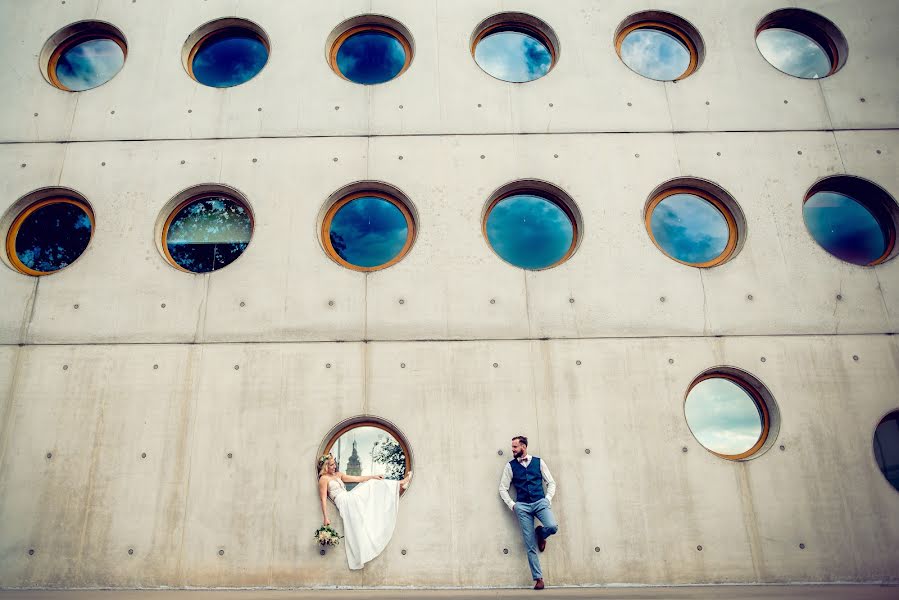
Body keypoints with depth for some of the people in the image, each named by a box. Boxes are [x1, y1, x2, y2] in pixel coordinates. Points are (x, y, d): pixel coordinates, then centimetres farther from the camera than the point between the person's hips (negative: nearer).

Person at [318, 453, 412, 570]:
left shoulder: (338, 474, 19)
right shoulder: (324, 479, -5)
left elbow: (356, 479, 15)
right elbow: (323, 499, -11)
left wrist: (373, 476, 6)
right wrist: (326, 518, -17)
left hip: (350, 498, 7)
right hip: (344, 502, -7)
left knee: (372, 484, 4)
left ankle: (401, 483, 2)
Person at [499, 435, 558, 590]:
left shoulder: (538, 462, 7)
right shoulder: (510, 466, 7)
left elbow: (551, 483, 10)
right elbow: (503, 488, 8)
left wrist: (547, 499, -3)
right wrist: (512, 505, -3)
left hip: (540, 502, 0)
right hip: (522, 506, 0)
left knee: (552, 527, -27)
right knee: (530, 546, -4)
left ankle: (540, 533, 9)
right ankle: (538, 578, 10)